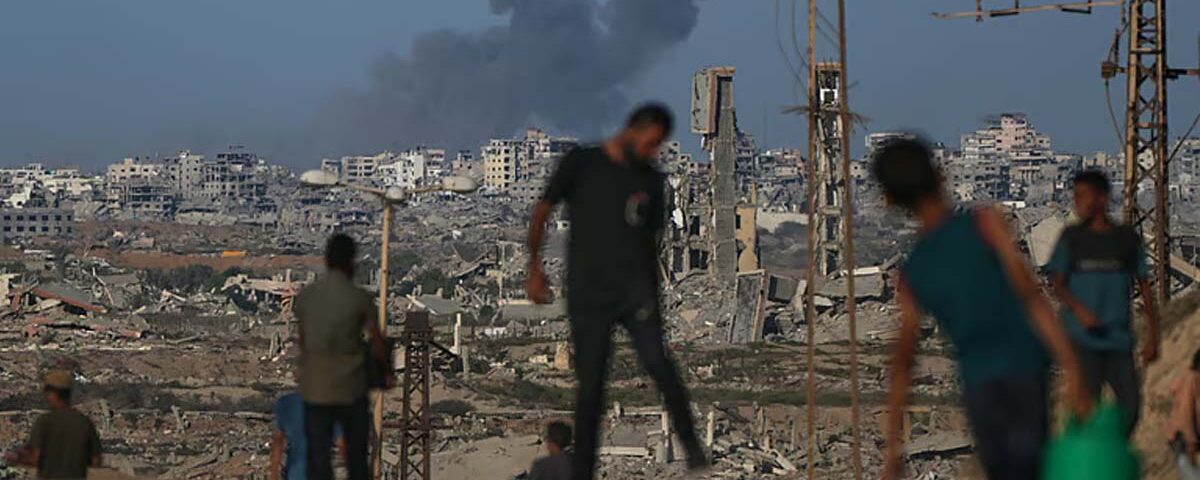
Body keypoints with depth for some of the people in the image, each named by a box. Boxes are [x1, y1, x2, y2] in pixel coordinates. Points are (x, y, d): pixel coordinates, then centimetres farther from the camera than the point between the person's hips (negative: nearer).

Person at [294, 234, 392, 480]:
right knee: (356, 459, 15)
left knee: (318, 459, 3)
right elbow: (377, 344, -1)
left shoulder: (305, 296, 0)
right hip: (351, 390, -2)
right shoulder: (360, 298, -9)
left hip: (315, 389, 2)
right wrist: (387, 370, 17)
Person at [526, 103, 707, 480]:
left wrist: (654, 300, 17)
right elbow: (542, 211, 6)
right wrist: (535, 268, 1)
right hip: (587, 294, -2)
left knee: (657, 361, -21)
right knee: (589, 388, 0)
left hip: (635, 290, 2)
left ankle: (691, 444, -14)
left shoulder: (651, 181, 12)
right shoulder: (581, 164, 2)